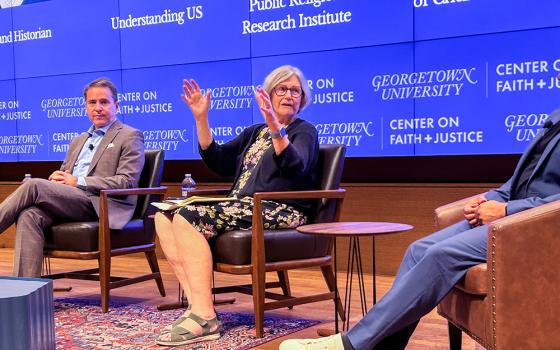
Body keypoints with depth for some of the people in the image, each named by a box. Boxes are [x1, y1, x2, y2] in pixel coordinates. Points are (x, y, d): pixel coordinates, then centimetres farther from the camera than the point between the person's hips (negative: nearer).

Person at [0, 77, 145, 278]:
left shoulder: (130, 137, 7)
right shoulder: (78, 141, 30)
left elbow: (127, 182, -5)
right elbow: (64, 175, 30)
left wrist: (78, 182, -10)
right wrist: (58, 178, 2)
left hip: (100, 206, -6)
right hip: (67, 203, 6)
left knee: (34, 185, -24)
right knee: (29, 215, -27)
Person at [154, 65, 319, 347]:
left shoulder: (304, 131, 4)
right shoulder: (255, 132, 25)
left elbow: (295, 165, -18)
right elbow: (218, 162, 21)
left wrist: (276, 127, -34)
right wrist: (201, 119, 13)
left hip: (277, 211, -7)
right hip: (241, 207, 8)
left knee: (187, 218, -26)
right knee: (164, 216, -11)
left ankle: (204, 316, -29)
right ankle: (196, 302, -20)